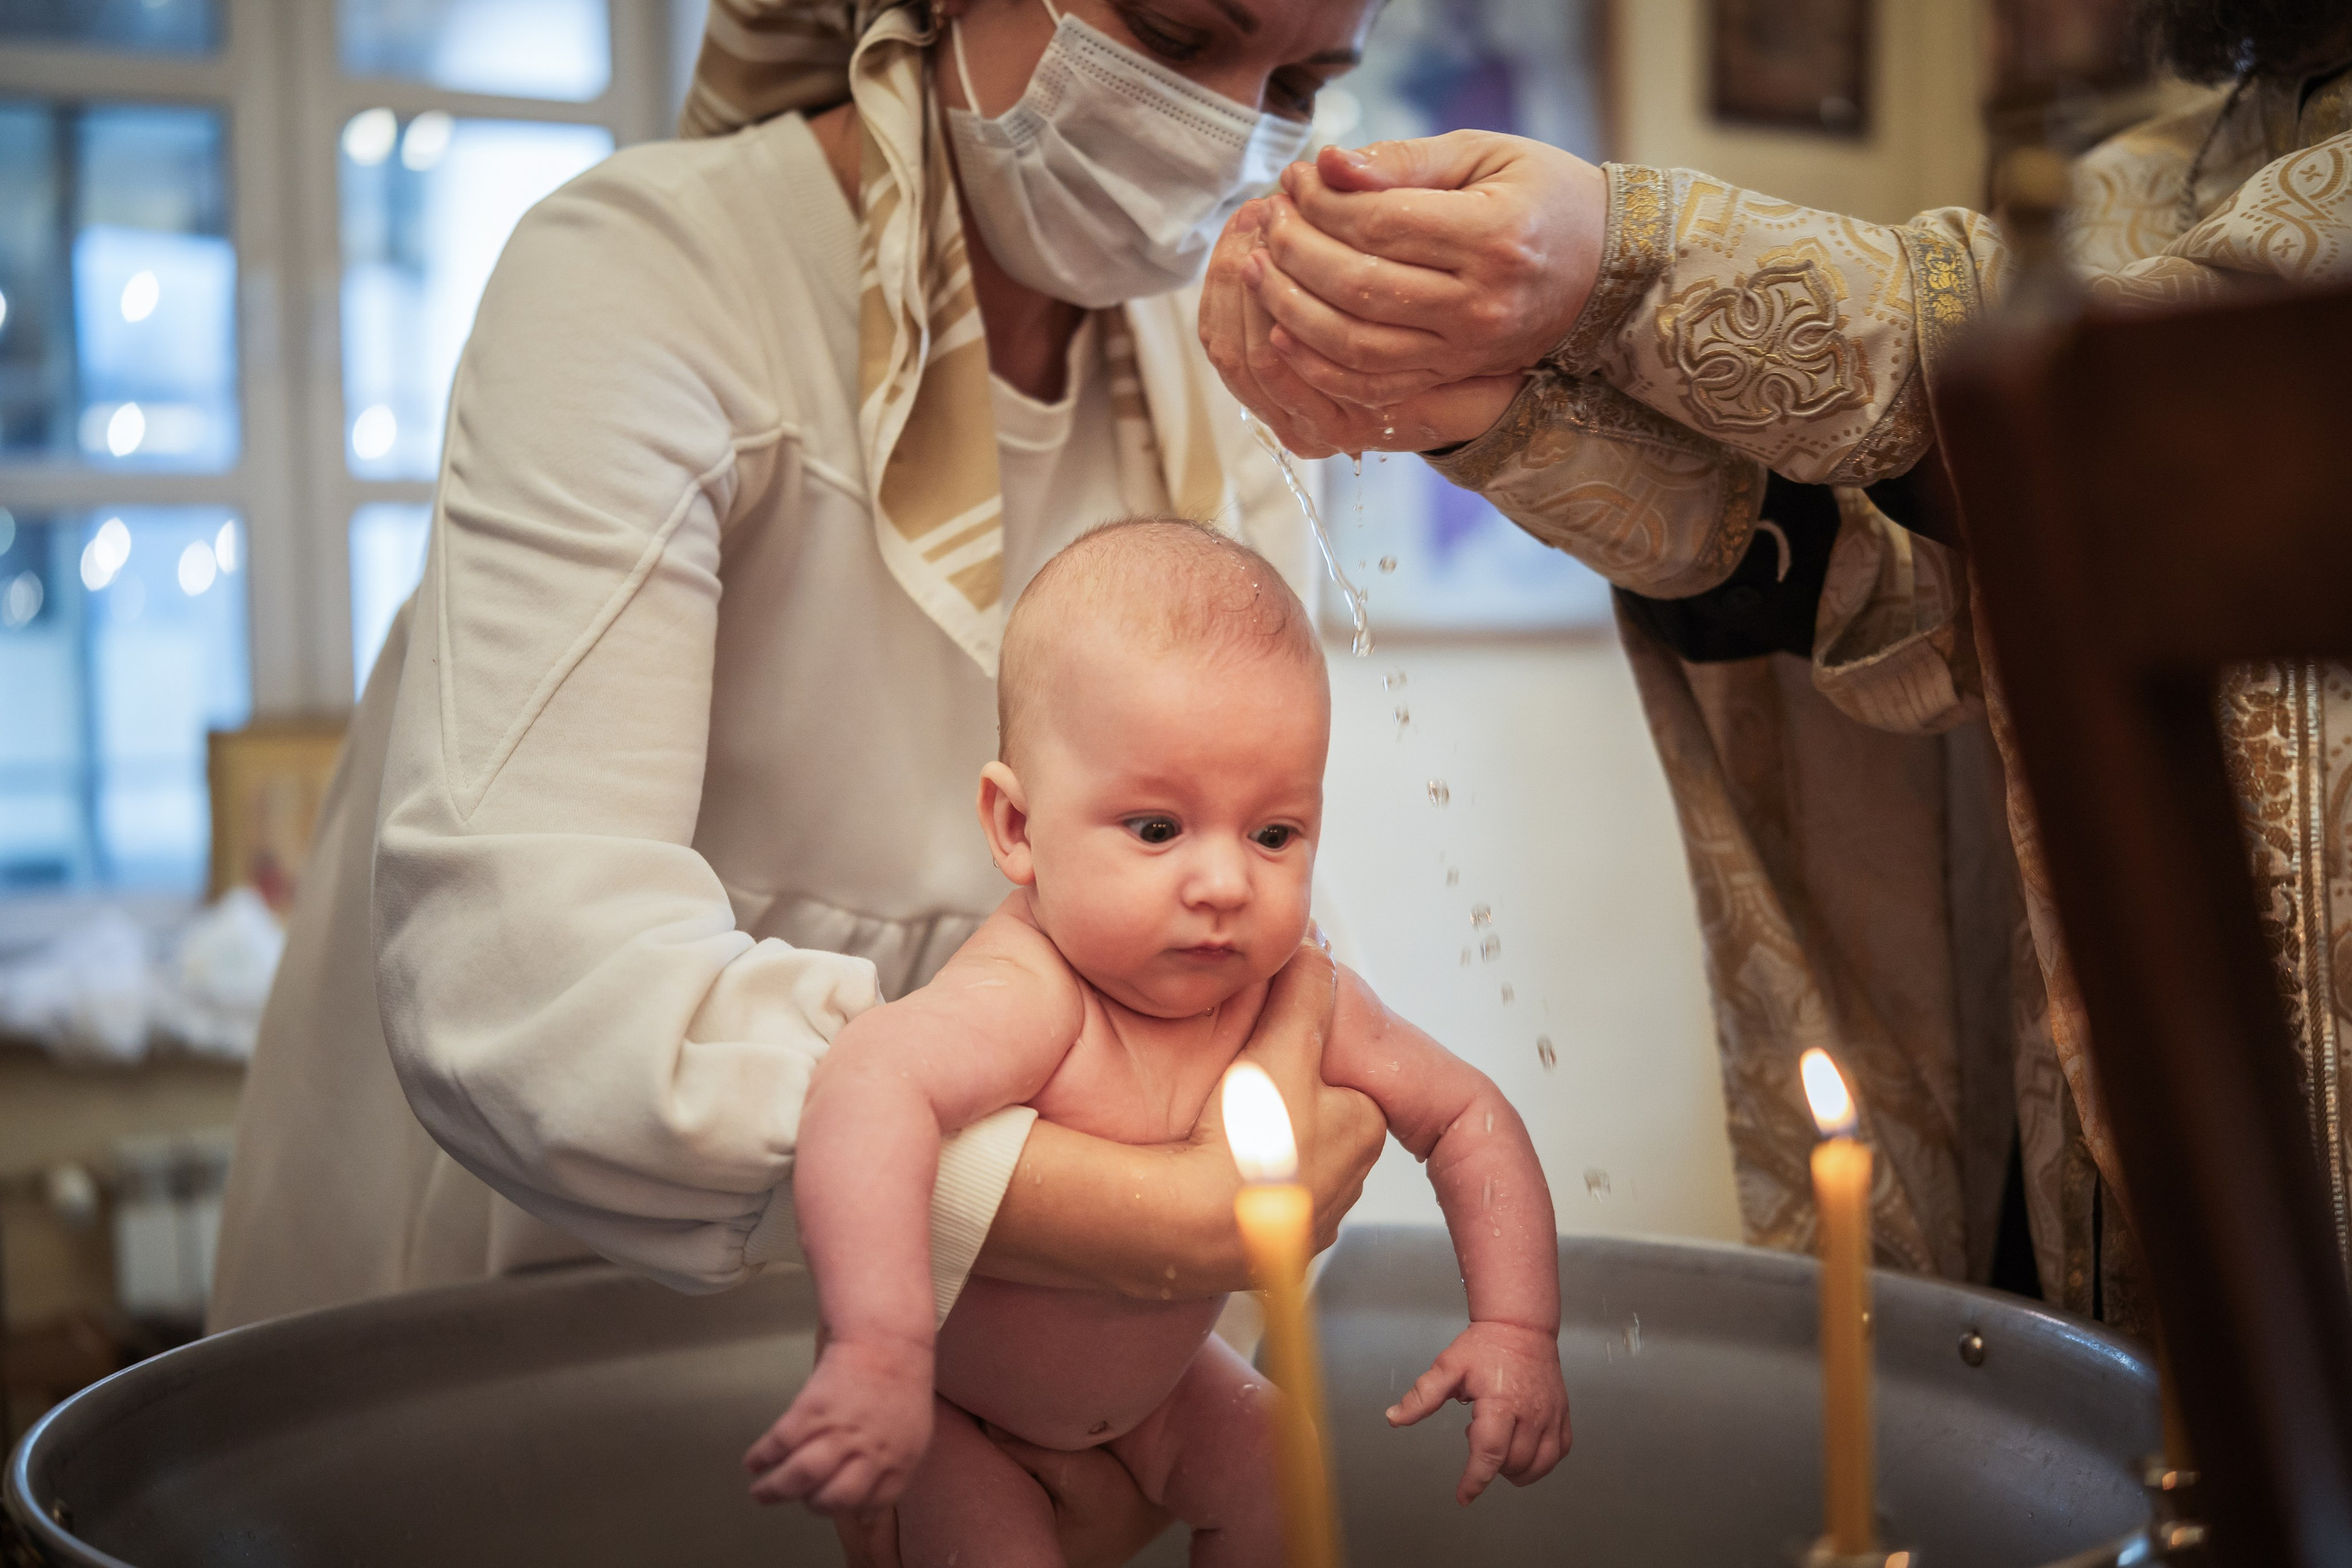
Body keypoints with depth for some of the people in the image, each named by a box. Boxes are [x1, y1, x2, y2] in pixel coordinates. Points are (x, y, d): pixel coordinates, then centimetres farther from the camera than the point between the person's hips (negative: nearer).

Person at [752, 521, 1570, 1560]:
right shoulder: (1029, 1000, -43)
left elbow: (1467, 1119, -8)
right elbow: (870, 1088, -62)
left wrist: (1517, 1327, -19)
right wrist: (880, 1353, -73)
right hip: (943, 1403, -6)